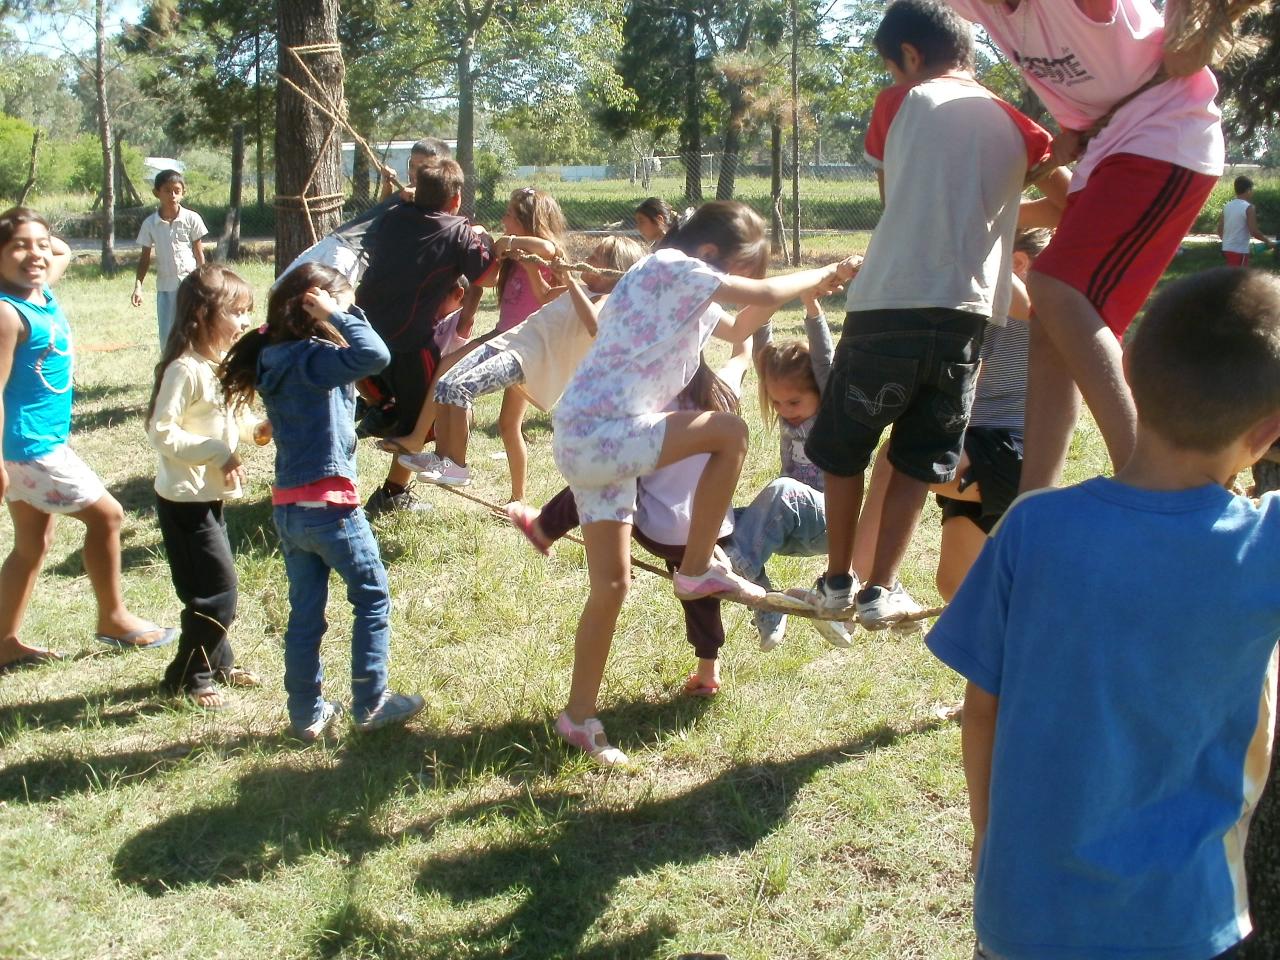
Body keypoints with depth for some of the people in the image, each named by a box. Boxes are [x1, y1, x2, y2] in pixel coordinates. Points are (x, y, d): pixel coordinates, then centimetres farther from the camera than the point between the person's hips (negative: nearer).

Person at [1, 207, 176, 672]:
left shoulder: (43, 294, 5)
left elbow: (65, 252, 27)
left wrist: (45, 239, 7)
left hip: (45, 441, 9)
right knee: (105, 514, 2)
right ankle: (113, 618, 17)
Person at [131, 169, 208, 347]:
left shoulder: (192, 219, -5)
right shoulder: (150, 224, 0)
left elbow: (199, 254, 0)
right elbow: (145, 258, 5)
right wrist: (138, 286, -6)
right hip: (165, 287, 2)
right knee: (167, 339, 6)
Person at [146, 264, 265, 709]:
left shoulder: (222, 364, 7)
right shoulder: (186, 369, -22)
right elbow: (161, 431, -25)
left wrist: (255, 427, 0)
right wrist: (216, 453, -25)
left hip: (209, 497, 9)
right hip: (185, 501, -9)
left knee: (219, 585, 19)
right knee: (216, 590, -5)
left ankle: (218, 662, 35)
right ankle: (188, 678, 9)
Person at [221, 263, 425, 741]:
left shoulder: (273, 358, 7)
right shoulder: (312, 359, -18)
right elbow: (374, 355, -33)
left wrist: (336, 315, 7)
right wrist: (338, 315, -21)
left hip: (287, 508, 8)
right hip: (329, 504, -8)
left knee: (304, 612, 14)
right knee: (373, 597, 9)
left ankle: (306, 713, 22)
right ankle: (370, 703, 13)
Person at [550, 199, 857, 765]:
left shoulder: (687, 298, 21)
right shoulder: (672, 267, -8)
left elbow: (739, 330, 34)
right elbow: (766, 295, -11)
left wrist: (806, 288, 23)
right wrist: (825, 274, 6)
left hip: (588, 441, 10)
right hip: (600, 434, -10)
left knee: (611, 585, 11)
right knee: (728, 433, -7)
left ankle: (579, 717, 18)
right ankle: (696, 571, 2)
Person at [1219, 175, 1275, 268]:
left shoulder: (1227, 206, 7)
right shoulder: (1249, 208, -12)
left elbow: (1220, 230, 10)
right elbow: (1254, 231, -16)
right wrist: (1268, 241, -2)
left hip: (1227, 249, 7)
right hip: (1240, 250, -7)